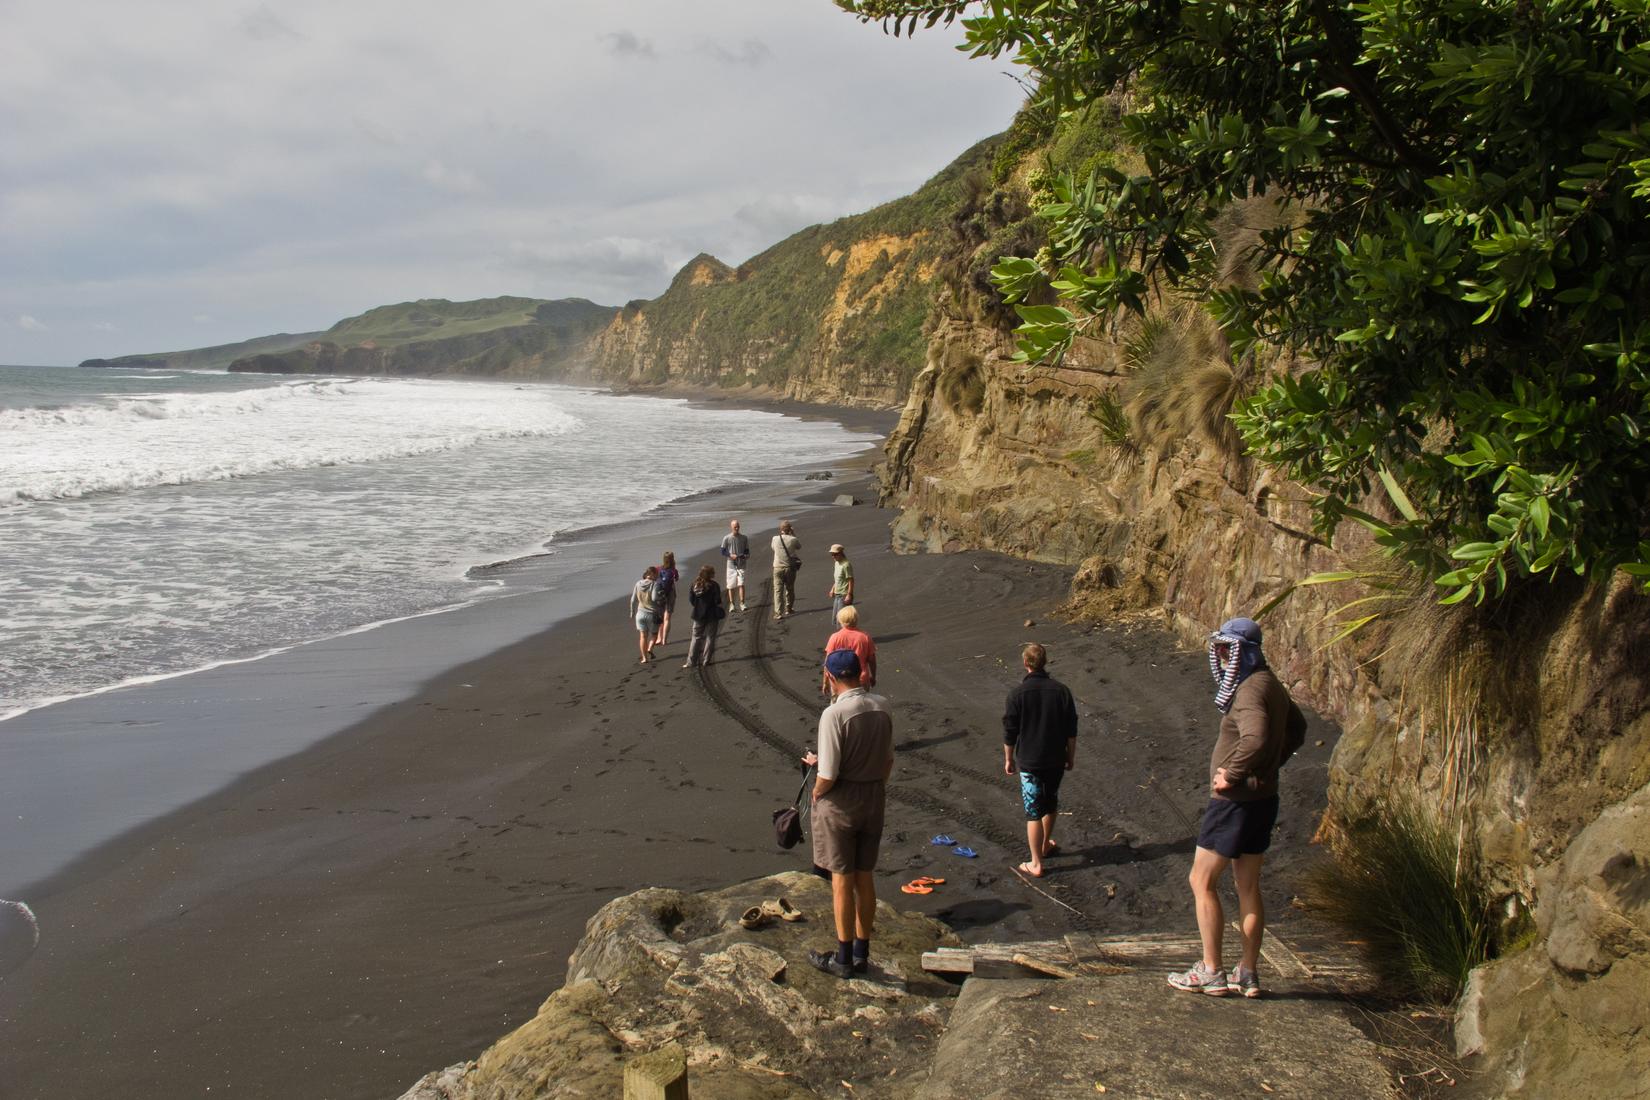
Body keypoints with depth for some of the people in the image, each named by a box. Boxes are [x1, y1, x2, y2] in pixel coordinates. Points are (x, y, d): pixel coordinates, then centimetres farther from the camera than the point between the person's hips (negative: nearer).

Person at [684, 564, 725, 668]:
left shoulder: (695, 584, -1)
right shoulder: (714, 585, -15)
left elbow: (691, 600, 1)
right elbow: (718, 601, -16)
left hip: (698, 615, 4)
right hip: (712, 615, -4)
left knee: (696, 637, 13)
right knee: (710, 638, 9)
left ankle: (691, 661, 9)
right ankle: (705, 660, 8)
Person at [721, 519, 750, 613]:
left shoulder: (744, 538, 7)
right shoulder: (726, 538, 0)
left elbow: (747, 551, 14)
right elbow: (723, 552, 2)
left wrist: (747, 556, -8)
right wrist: (731, 555, -14)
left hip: (741, 564, 1)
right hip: (731, 564, -1)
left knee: (741, 584, -11)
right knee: (731, 585, 1)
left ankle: (742, 603, -9)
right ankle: (732, 604, 10)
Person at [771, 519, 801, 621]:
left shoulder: (775, 539, -7)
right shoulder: (793, 539, -9)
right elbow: (799, 546, 11)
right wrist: (793, 534, 11)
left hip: (778, 568, -1)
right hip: (790, 568, 1)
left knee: (778, 590, -2)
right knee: (790, 589, 19)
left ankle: (778, 613, -11)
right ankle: (788, 609, 34)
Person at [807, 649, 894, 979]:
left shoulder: (834, 714, -22)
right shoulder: (882, 707, -1)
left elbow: (828, 774, -21)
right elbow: (888, 760, 8)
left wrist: (816, 792, -2)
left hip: (840, 801, -6)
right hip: (875, 798, 6)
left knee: (842, 880, 6)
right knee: (865, 877, 15)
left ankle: (843, 958, 17)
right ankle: (861, 954, 26)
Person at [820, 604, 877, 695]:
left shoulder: (835, 638, -11)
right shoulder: (865, 637, -7)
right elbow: (872, 660, 2)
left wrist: (825, 682, 3)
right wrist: (873, 677, 18)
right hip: (861, 681, 1)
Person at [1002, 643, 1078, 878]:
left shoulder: (1018, 693, -14)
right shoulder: (1061, 690, -5)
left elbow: (1009, 731, -8)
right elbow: (1071, 730, 1)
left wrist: (1008, 759, 6)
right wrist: (1071, 756, 14)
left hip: (1028, 762, -3)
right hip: (1056, 760, 3)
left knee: (1034, 811, 2)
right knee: (1051, 804, 23)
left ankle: (1036, 864, 5)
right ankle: (1045, 845, 43)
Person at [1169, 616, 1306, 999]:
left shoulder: (1251, 690, -20)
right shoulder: (1270, 685, 11)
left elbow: (1255, 739, -39)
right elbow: (1296, 730, 27)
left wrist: (1232, 774, -25)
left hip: (1235, 801, -10)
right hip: (1262, 798, 10)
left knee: (1202, 882, 1)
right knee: (1248, 886, 14)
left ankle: (1210, 972, 6)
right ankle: (1247, 974, 20)